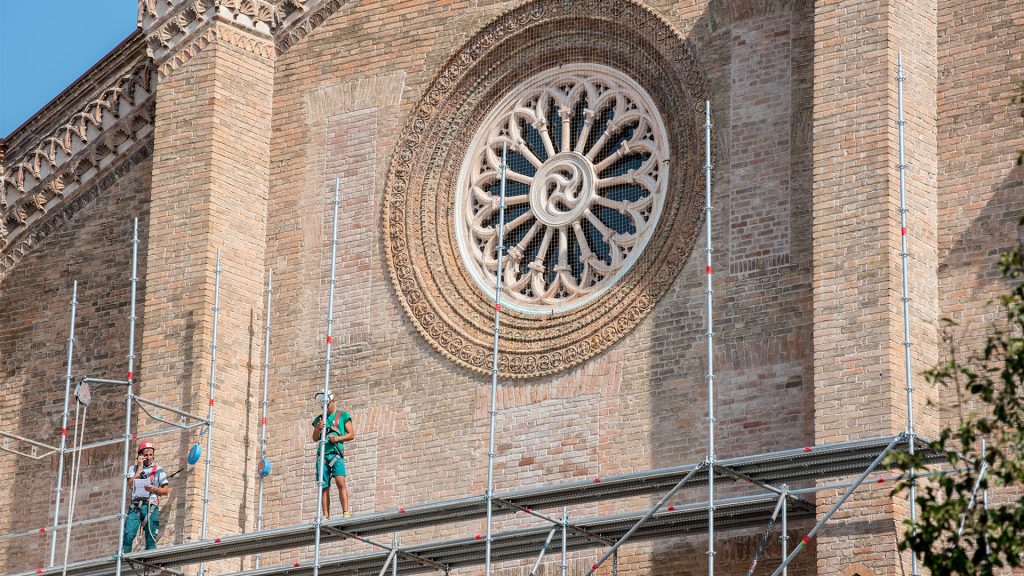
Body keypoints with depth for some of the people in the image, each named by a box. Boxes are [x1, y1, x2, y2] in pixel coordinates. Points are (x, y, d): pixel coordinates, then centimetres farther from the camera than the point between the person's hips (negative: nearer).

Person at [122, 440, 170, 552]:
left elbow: (166, 490, 7)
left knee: (150, 538, -6)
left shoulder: (158, 470, 12)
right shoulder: (134, 469, 18)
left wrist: (154, 489, -12)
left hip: (150, 506, -1)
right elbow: (130, 485, 1)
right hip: (135, 506, 1)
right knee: (128, 535, -14)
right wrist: (139, 468, 2)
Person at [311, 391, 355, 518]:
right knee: (324, 487, -2)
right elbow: (314, 438, 14)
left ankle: (346, 512, -24)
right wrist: (318, 429, -7)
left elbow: (351, 435, 6)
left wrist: (337, 438, -9)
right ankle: (326, 516, -3)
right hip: (322, 455, 3)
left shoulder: (343, 416, 12)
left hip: (336, 454, -3)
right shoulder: (319, 419, 20)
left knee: (340, 482, -20)